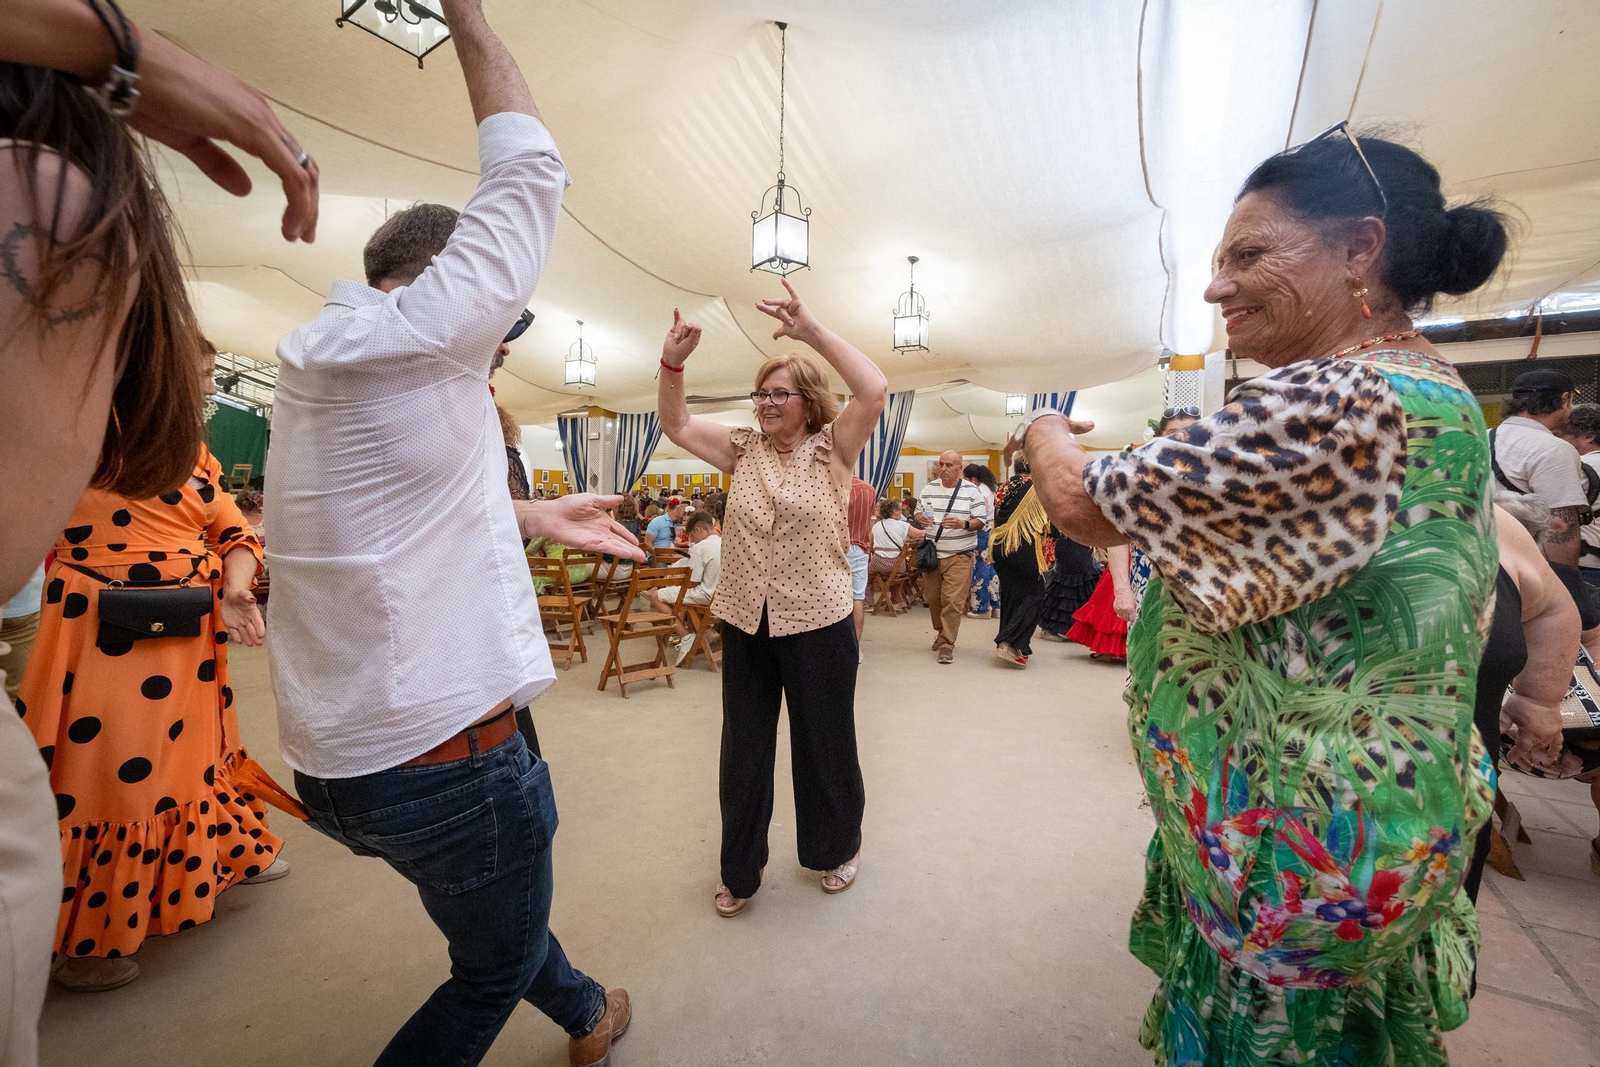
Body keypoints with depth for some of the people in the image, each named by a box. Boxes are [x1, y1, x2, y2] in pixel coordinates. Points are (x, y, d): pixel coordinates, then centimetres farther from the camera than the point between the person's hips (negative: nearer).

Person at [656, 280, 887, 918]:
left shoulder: (832, 449, -5)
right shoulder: (743, 450, 6)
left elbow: (875, 390, -20)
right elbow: (676, 425, 2)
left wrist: (812, 330, -22)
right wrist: (673, 361, -12)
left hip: (818, 625, -4)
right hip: (745, 624, 4)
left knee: (825, 745, 16)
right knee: (743, 750, 17)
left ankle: (837, 848, 44)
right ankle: (741, 870, 39)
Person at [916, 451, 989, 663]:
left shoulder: (971, 491, -2)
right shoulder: (928, 489, 8)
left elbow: (982, 521, -2)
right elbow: (918, 512, 15)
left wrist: (964, 524, -22)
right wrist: (921, 518, -8)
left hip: (959, 555, -4)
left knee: (952, 601, -9)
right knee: (932, 598, 12)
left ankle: (946, 644, -1)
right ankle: (941, 632, 34)